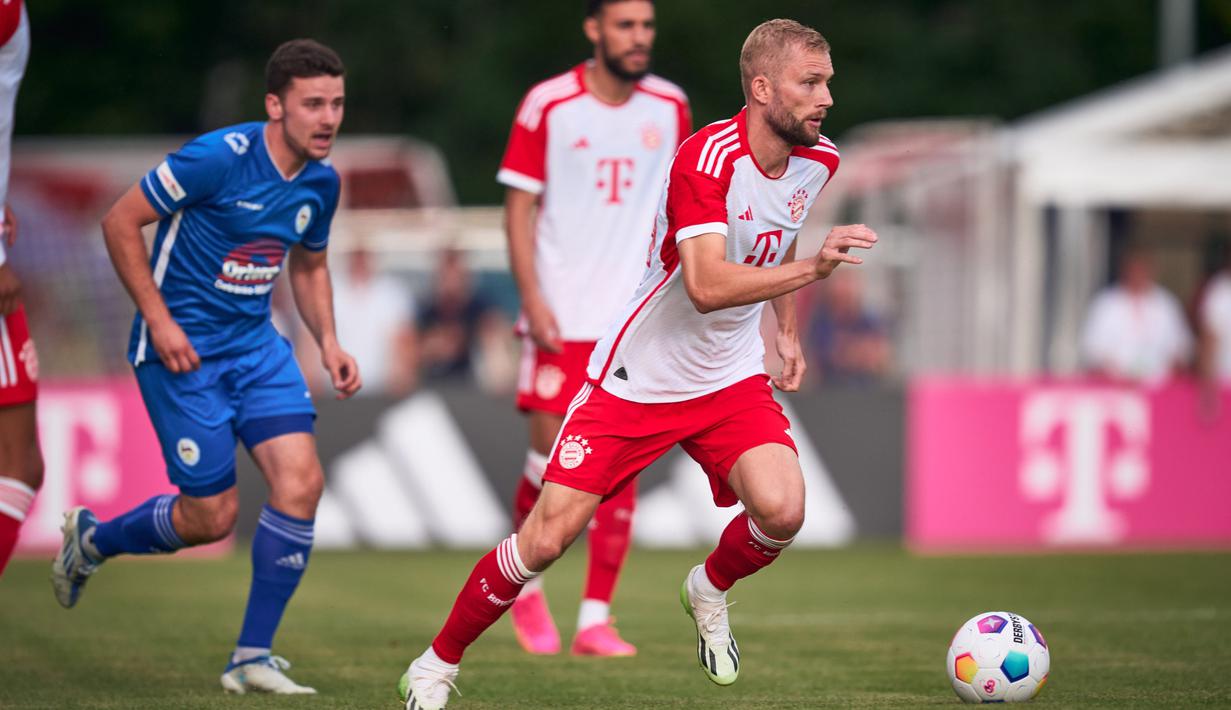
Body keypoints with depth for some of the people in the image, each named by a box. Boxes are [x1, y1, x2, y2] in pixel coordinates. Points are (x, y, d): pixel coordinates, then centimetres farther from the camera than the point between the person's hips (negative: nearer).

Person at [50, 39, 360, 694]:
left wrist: (328, 342, 5)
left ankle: (252, 658, -2)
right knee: (212, 516, -4)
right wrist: (159, 320, -17)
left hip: (255, 344, 6)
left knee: (301, 480, -13)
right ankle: (91, 538, 28)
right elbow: (120, 222, -14)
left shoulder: (321, 183, 2)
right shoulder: (220, 157, -20)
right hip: (182, 348, -6)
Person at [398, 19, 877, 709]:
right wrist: (811, 269, -44)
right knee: (548, 536, -8)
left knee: (782, 509, -20)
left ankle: (711, 591, 14)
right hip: (636, 378, -5)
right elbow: (706, 285, -36)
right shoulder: (706, 159, -25)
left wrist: (789, 333, 19)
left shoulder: (819, 159, -2)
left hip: (731, 378, 5)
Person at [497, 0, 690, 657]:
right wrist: (532, 298, -9)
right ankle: (526, 585, 21)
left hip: (639, 318, 3)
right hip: (562, 317, -2)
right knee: (551, 456, -6)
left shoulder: (670, 108, 6)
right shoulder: (547, 105, -4)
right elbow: (519, 206, -1)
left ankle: (595, 620, 4)